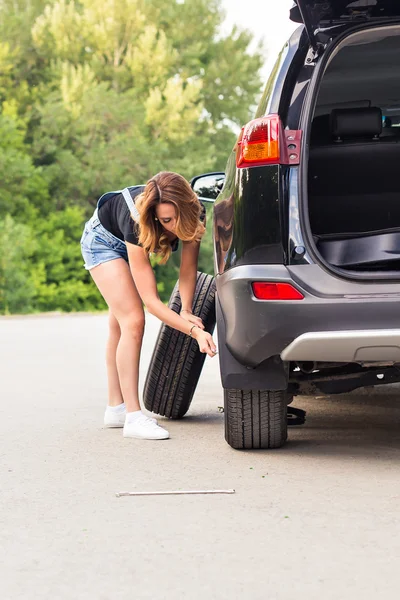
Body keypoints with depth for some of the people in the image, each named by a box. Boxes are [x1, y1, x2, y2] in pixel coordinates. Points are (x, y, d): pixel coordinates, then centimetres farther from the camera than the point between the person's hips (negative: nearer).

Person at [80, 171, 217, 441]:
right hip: (103, 239, -6)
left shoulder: (196, 214, -32)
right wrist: (195, 331, -51)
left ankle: (116, 408, 25)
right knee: (133, 321, -20)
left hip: (130, 244, 6)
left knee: (119, 325, 15)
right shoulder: (138, 224, -44)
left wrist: (187, 310, -36)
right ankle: (133, 418, -19)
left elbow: (188, 269, -21)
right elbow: (150, 299, -43)